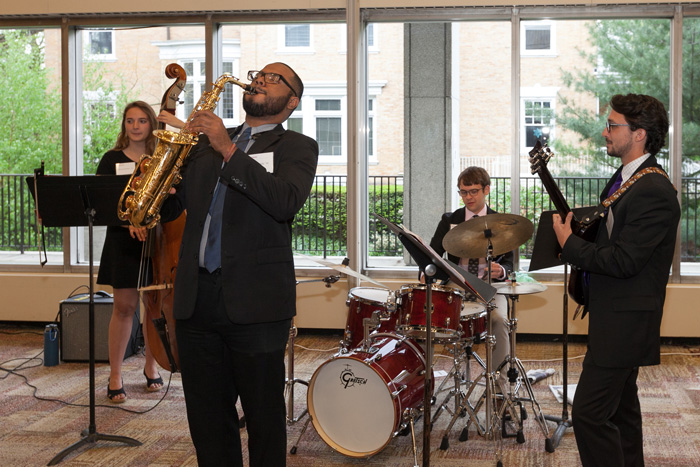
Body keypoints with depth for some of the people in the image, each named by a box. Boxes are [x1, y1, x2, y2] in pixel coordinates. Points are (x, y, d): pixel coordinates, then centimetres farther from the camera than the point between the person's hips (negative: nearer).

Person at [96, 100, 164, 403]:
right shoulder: (112, 160, 4)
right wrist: (128, 221, -19)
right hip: (123, 240, -1)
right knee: (124, 306, -2)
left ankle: (151, 366, 23)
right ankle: (115, 375, 5)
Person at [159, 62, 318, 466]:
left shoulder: (296, 146, 5)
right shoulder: (207, 144, 20)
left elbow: (287, 201, -15)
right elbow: (172, 207, 16)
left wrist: (228, 150, -18)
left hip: (255, 299, -4)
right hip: (196, 295, 5)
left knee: (265, 417, 3)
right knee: (207, 417, 11)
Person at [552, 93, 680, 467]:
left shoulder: (653, 192, -21)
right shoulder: (624, 179, 12)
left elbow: (623, 261, -25)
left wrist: (569, 243, -14)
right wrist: (576, 224, 5)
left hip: (625, 322, -11)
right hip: (618, 319, 11)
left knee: (589, 413, -11)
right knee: (620, 407, 20)